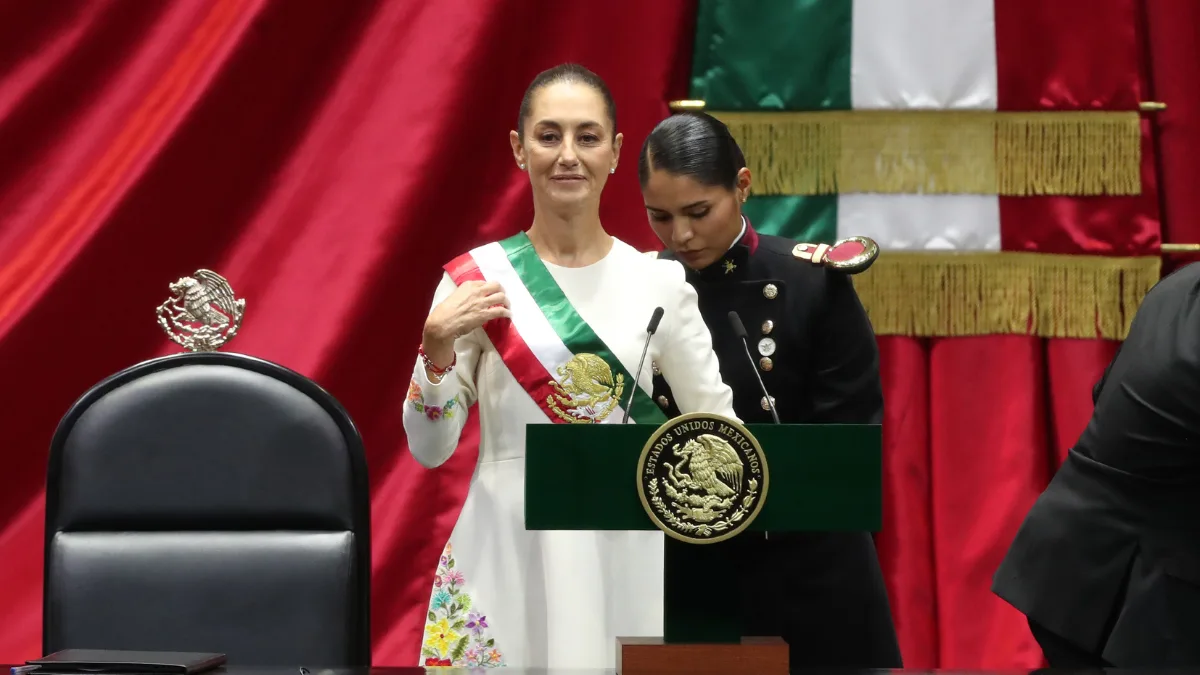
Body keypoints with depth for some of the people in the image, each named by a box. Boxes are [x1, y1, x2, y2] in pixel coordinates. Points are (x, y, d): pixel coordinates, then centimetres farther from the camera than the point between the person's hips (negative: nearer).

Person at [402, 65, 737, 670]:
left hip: (627, 556, 1)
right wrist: (437, 345, -15)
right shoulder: (477, 280, 0)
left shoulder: (661, 282, 2)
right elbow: (429, 448, -1)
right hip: (507, 554, -1)